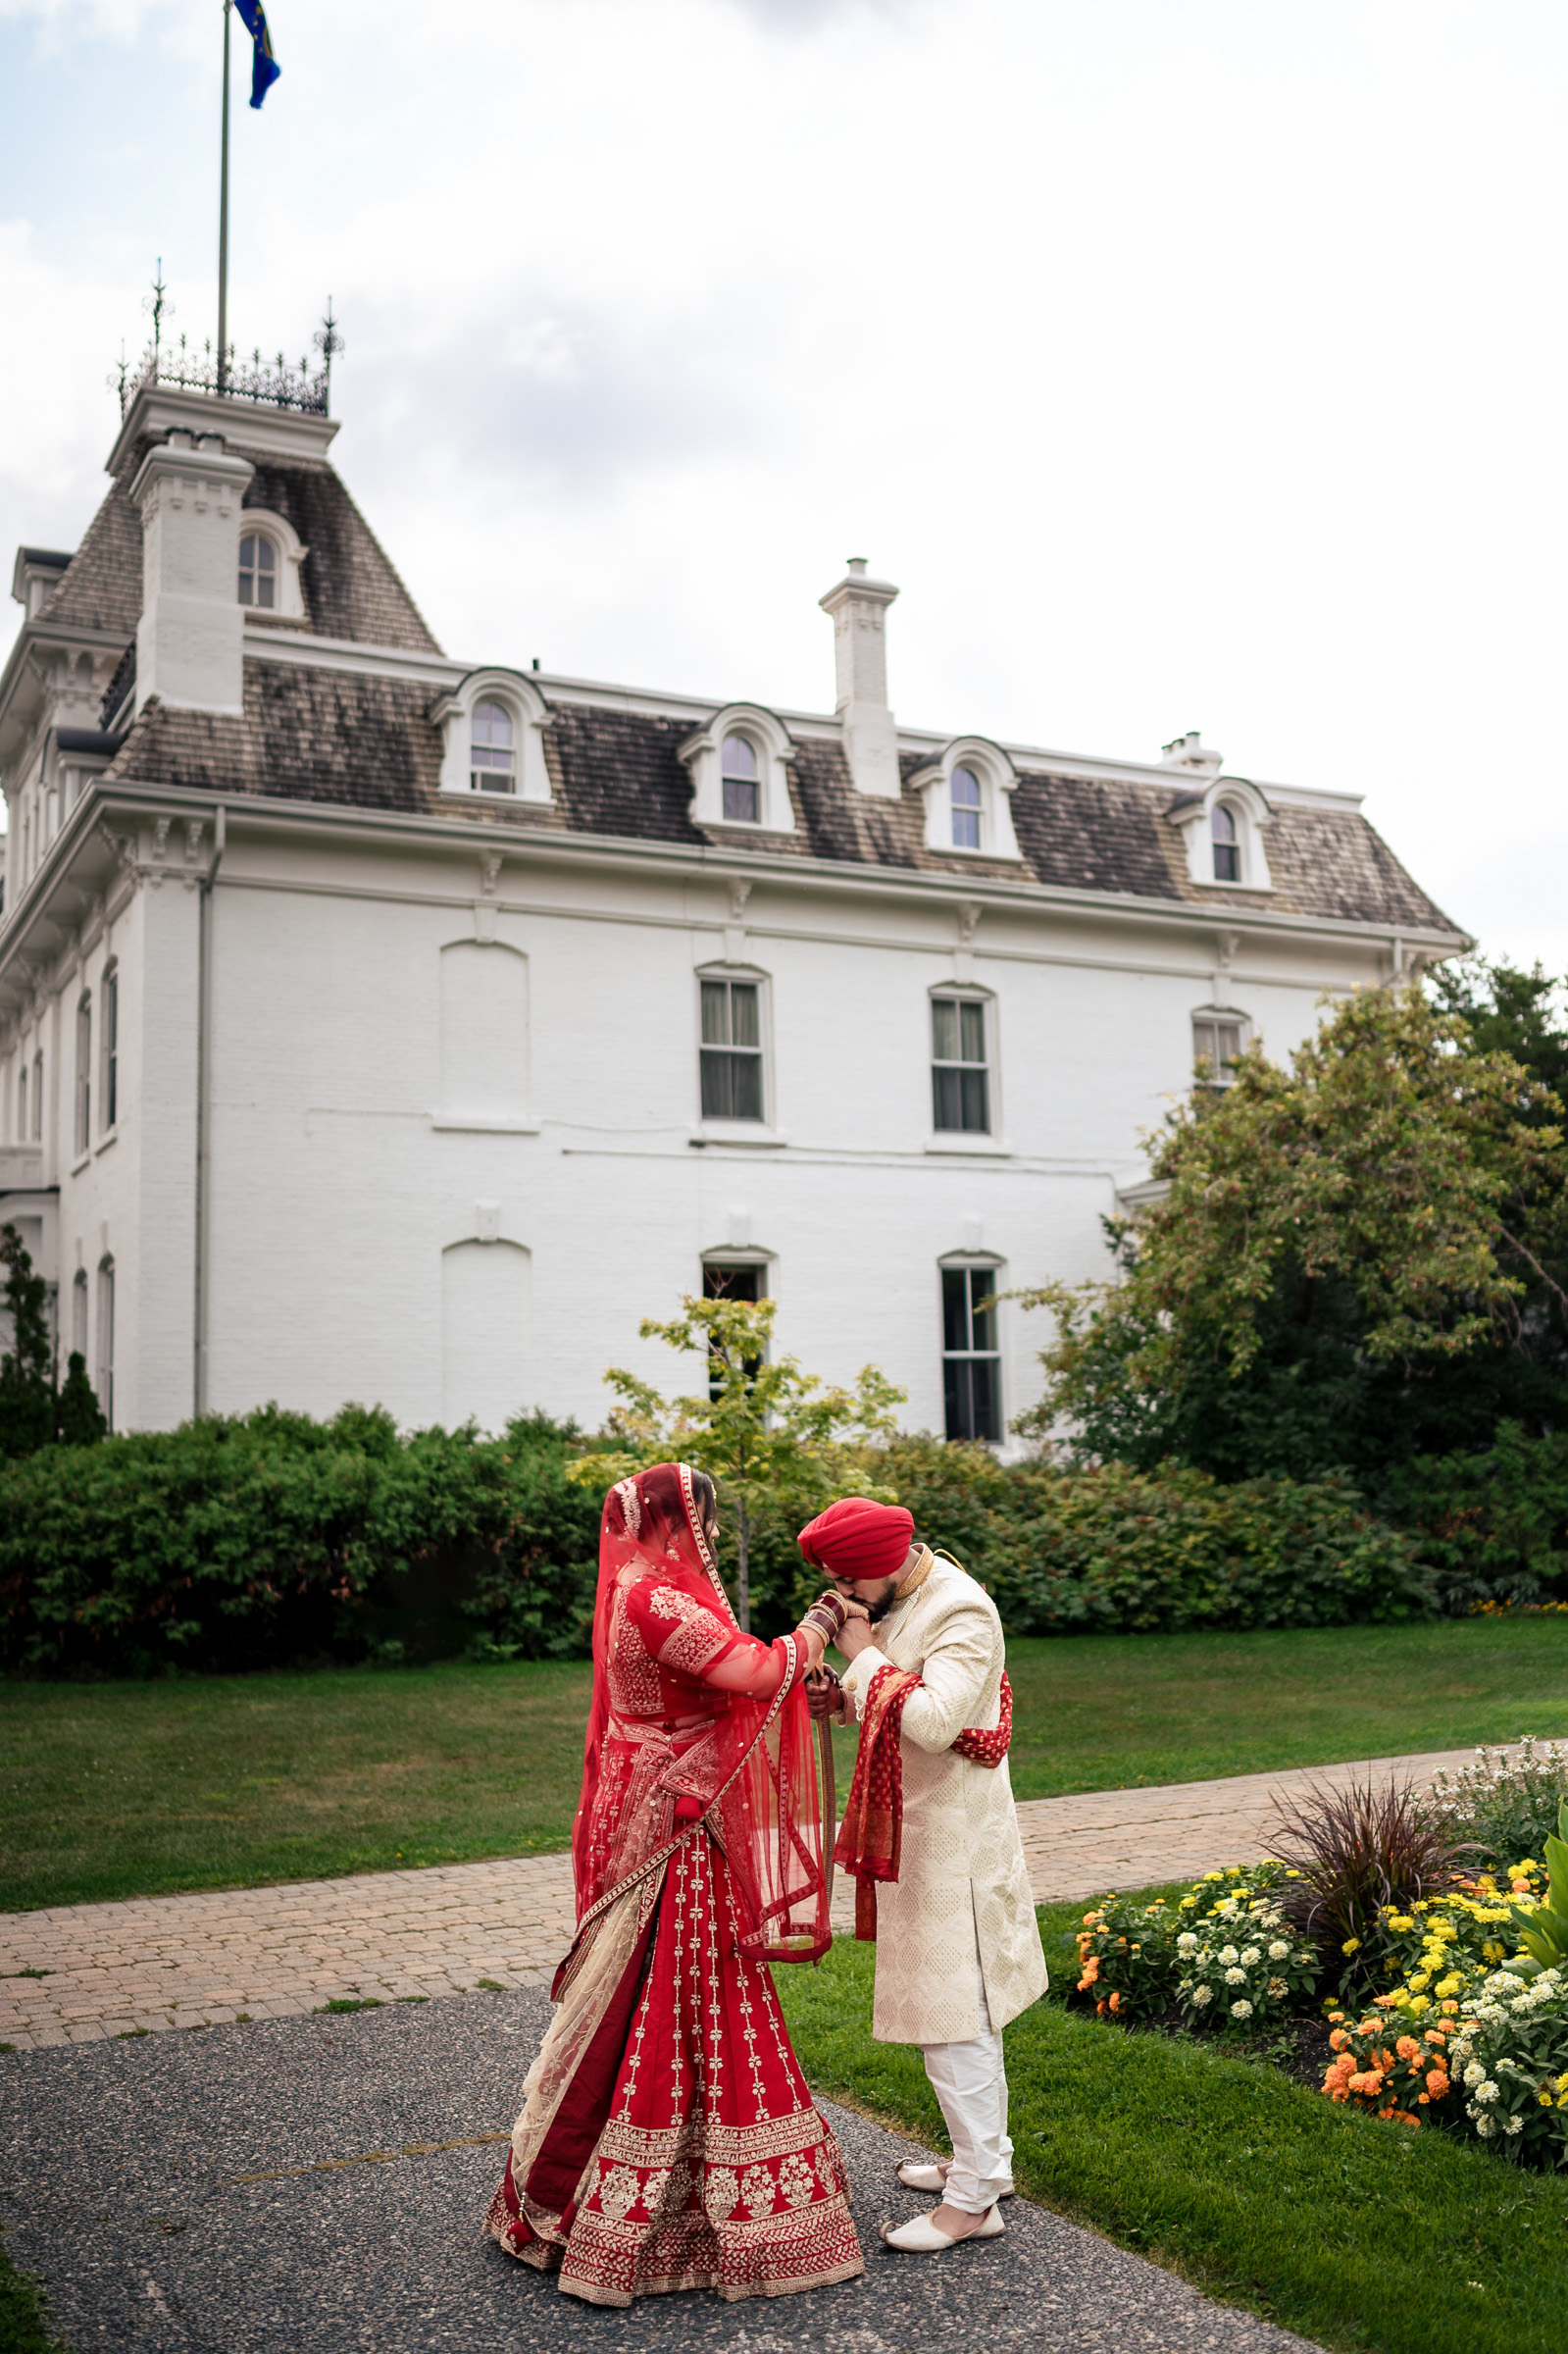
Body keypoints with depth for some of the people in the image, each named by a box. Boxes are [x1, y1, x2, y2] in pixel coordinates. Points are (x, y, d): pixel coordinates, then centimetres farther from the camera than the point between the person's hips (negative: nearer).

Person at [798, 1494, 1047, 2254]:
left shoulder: (962, 1613, -21)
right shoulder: (903, 1599, 7)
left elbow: (932, 1720, -31)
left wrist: (865, 1658, -22)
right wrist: (845, 1698, 0)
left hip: (951, 1842, -10)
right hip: (914, 1833, 10)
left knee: (953, 2014, -3)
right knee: (963, 2007, 19)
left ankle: (974, 2200, 7)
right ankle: (984, 2157, 33)